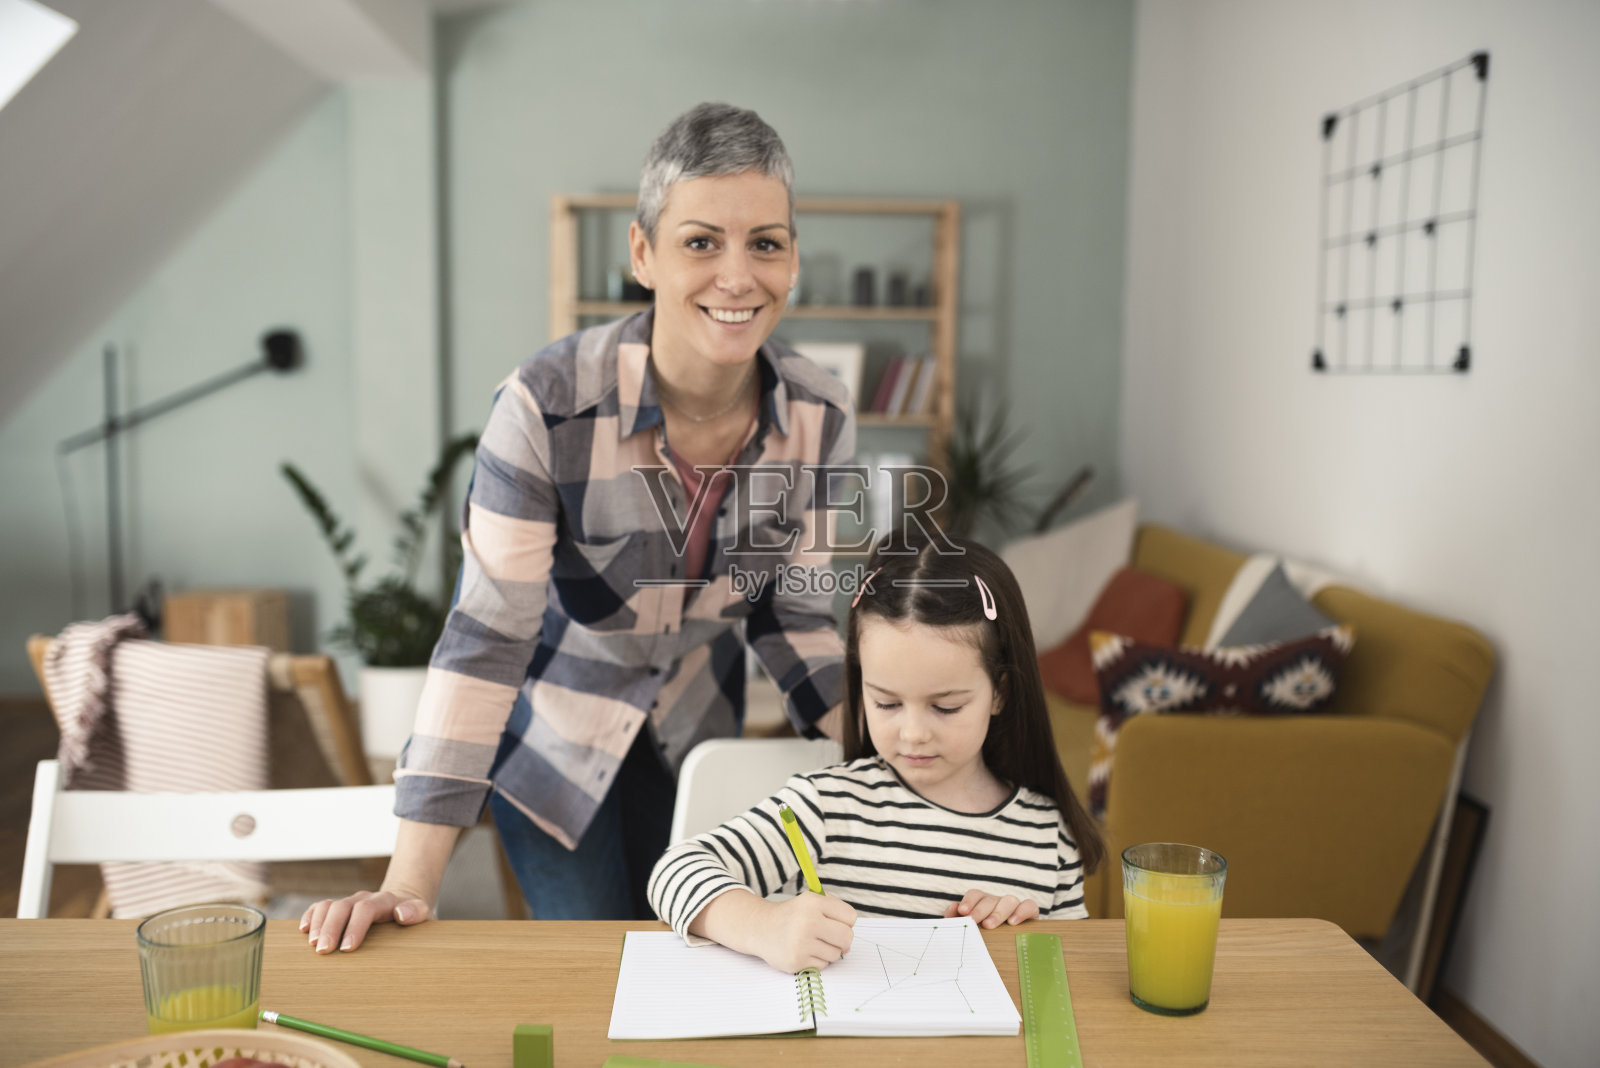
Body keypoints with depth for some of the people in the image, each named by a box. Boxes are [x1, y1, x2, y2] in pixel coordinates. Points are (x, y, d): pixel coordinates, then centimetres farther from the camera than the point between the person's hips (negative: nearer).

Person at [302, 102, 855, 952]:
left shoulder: (821, 419, -19)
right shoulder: (549, 407, -32)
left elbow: (792, 614, -6)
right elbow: (485, 639, -31)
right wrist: (410, 884, -32)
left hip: (694, 718, 4)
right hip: (552, 716, -3)